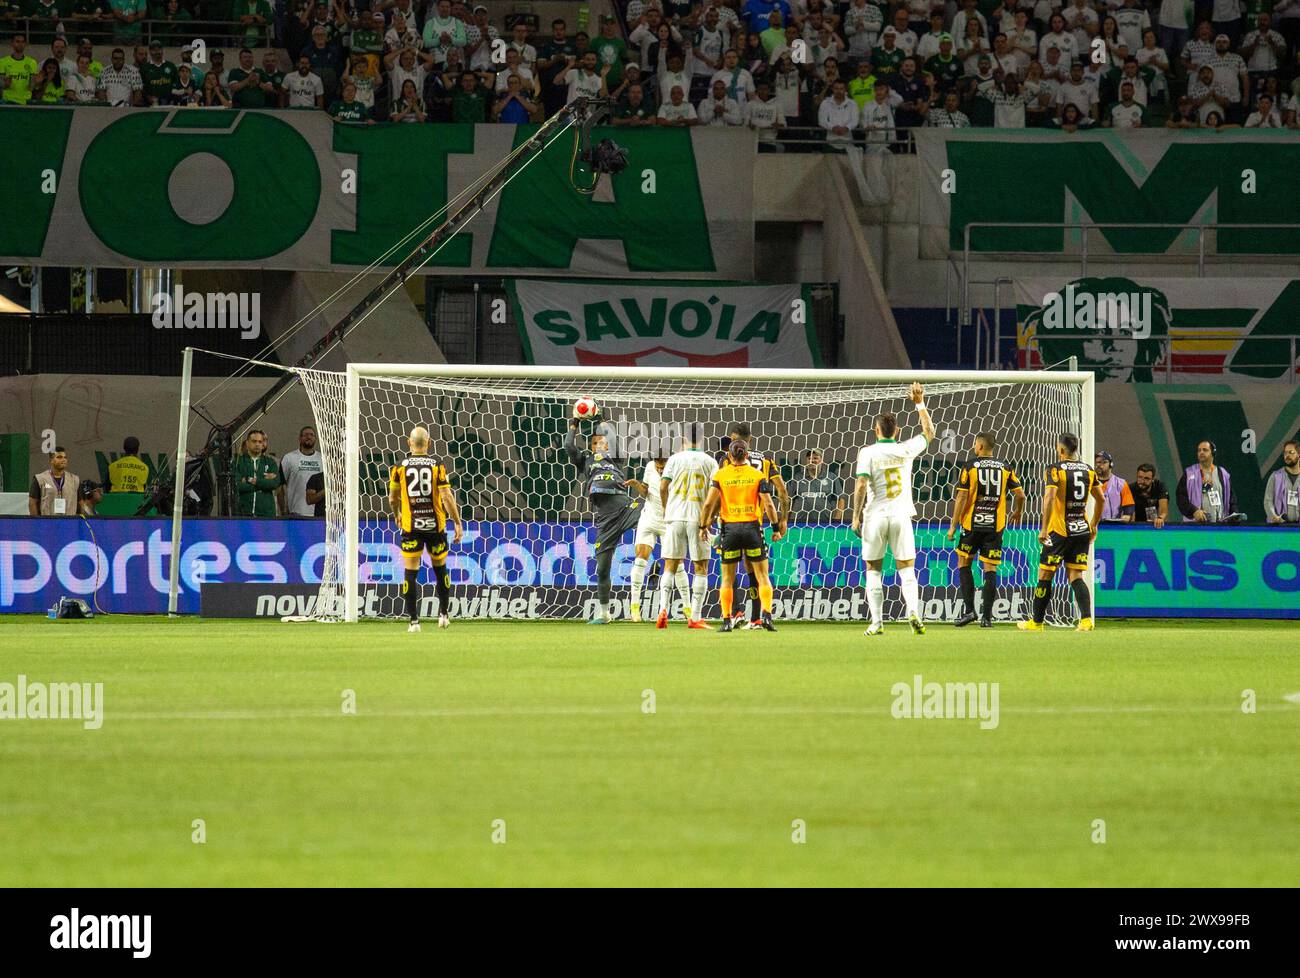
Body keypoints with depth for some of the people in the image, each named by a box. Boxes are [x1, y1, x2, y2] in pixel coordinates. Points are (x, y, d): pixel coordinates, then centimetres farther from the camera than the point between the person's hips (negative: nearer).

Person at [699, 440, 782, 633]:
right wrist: (776, 528, 5)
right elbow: (768, 504, -3)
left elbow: (709, 503, -4)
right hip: (752, 527, 0)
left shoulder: (720, 475, 2)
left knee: (727, 579, 9)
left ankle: (727, 620, 3)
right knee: (762, 577, 5)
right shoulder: (757, 475, 2)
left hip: (730, 528, 0)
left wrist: (703, 526, 6)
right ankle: (766, 615, -10)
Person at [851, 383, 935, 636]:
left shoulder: (868, 453, -5)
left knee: (873, 570, 6)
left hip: (875, 516, -2)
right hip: (901, 515, 2)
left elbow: (861, 485, -11)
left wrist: (856, 515, -5)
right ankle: (913, 612, -16)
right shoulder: (905, 450, 2)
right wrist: (920, 404, 25)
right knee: (906, 568, 4)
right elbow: (929, 432, 19)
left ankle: (877, 621, 1)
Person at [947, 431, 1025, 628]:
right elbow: (1020, 495, 4)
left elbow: (961, 498, -7)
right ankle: (987, 616, 1)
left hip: (972, 523, -2)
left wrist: (954, 525, -3)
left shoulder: (970, 466, -4)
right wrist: (1018, 512, 25)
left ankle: (969, 610, 3)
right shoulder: (1005, 468, 4)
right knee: (990, 569, 4)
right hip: (996, 524, 2)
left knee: (964, 563, 13)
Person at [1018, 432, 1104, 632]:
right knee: (1076, 576, 7)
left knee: (1045, 576, 7)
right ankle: (1086, 619, -10)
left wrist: (1044, 529, -19)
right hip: (1082, 530, 5)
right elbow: (1101, 499, 14)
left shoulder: (1055, 470, -10)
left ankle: (1036, 622, 14)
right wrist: (1094, 525, 24)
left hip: (1059, 531, -5)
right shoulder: (1088, 470, 8)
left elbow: (1049, 498, -21)